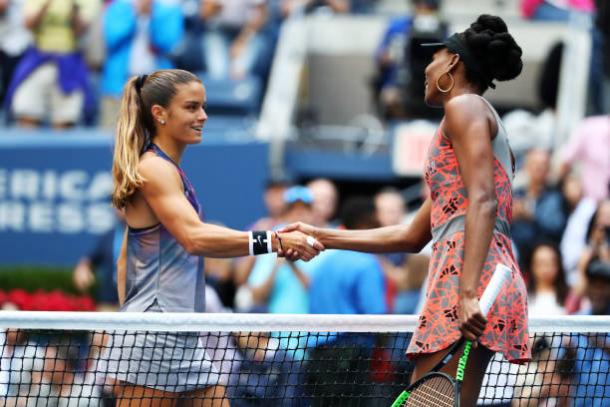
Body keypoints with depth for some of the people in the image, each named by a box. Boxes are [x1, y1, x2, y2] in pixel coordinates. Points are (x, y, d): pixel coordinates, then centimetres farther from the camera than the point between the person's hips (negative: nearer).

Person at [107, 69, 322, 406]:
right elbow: (195, 237, -27)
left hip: (184, 340, 10)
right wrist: (273, 242, -31)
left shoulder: (167, 169, 18)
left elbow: (125, 260, 22)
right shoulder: (154, 169, -12)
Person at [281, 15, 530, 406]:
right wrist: (324, 237, 34)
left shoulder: (465, 107, 2)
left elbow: (482, 201, -14)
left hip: (468, 271, -9)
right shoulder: (485, 124, 30)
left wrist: (468, 292, -24)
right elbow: (412, 236, 33)